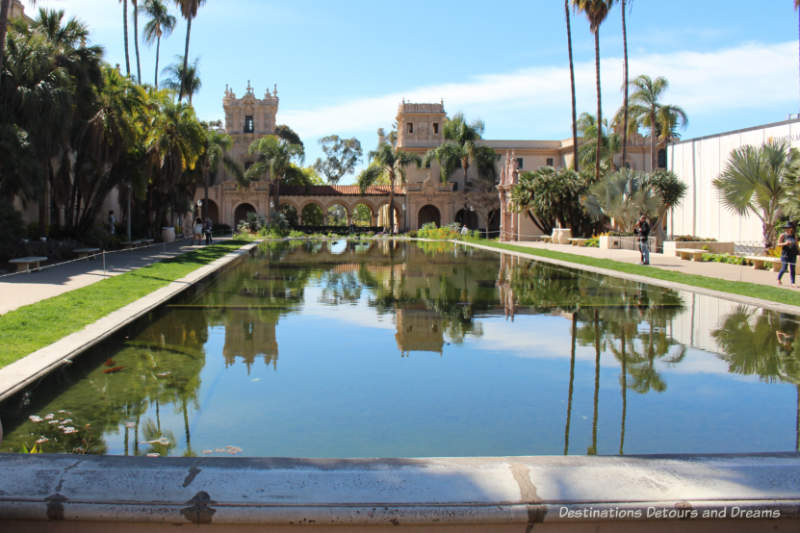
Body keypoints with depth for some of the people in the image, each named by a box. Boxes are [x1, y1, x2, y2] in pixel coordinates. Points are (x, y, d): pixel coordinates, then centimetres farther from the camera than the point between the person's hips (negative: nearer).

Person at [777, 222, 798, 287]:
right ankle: (778, 279, 19)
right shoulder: (783, 235, -1)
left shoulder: (794, 236, 10)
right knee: (784, 268, -5)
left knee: (792, 269, 1)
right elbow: (778, 244, -4)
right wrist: (785, 243, -22)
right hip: (785, 254, -4)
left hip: (793, 255, 4)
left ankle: (793, 283, 1)